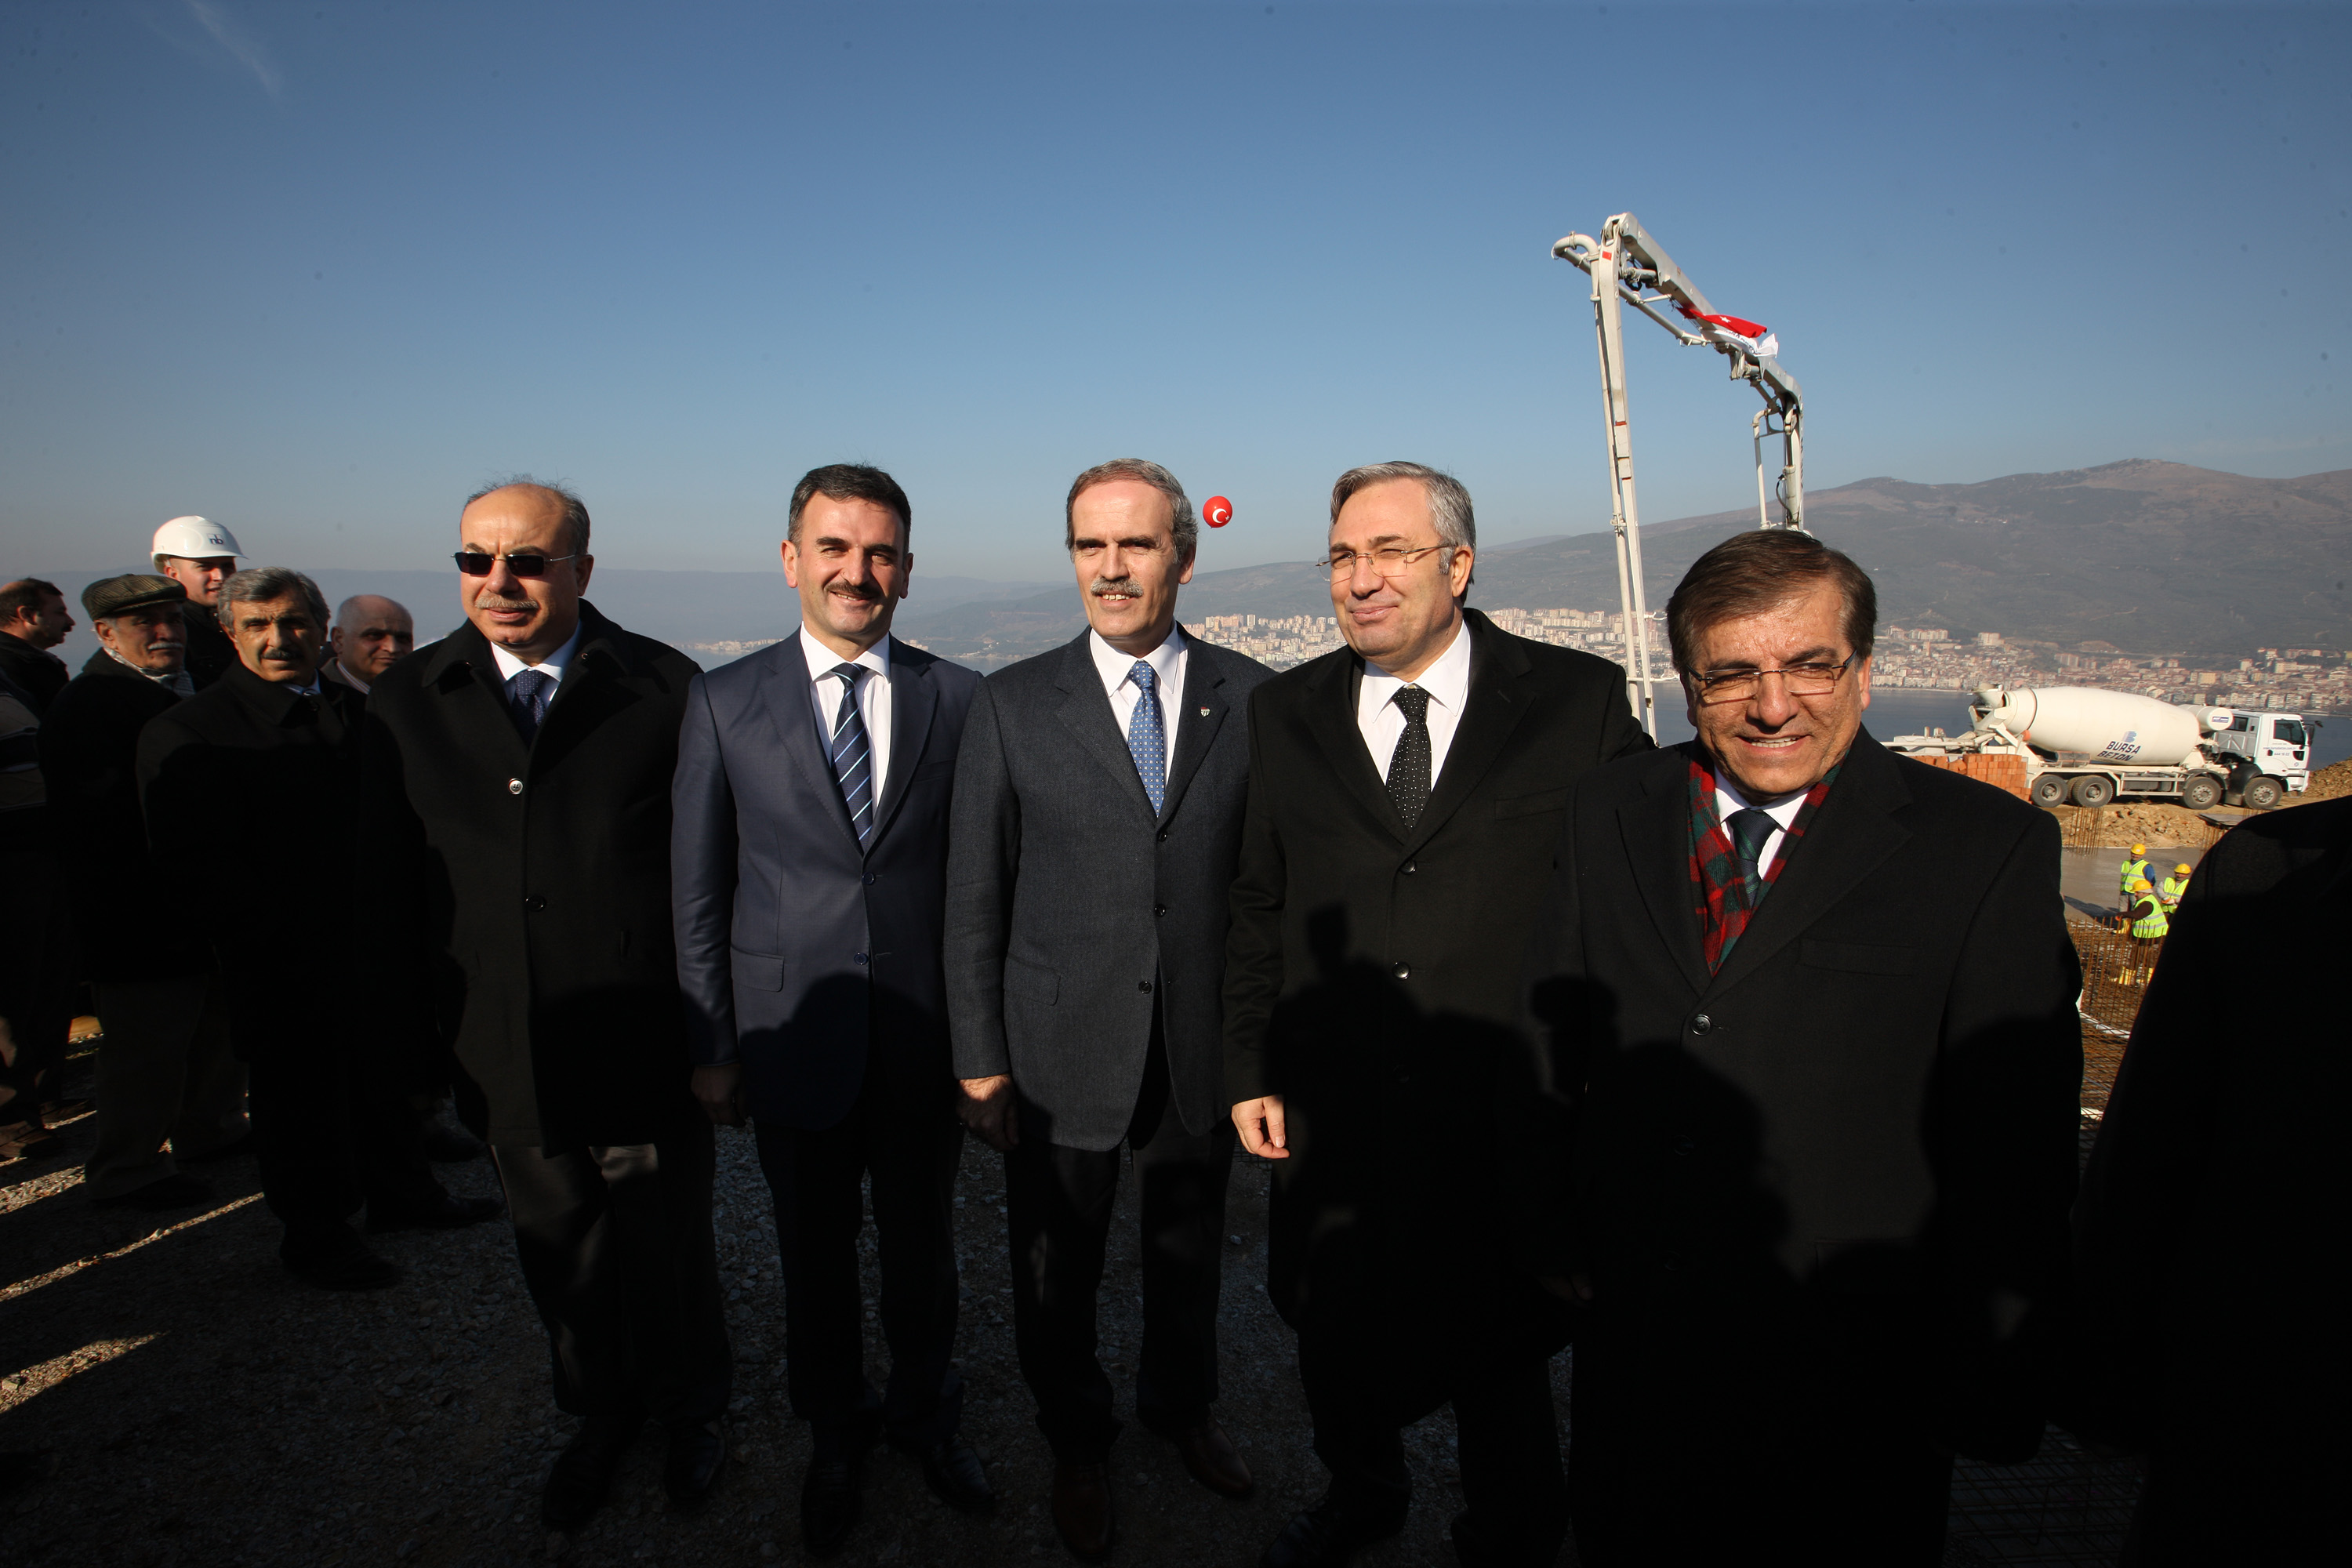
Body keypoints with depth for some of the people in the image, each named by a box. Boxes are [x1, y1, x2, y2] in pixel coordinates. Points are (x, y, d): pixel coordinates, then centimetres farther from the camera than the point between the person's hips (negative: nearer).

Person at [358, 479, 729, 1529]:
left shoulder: (662, 687, -8)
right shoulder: (407, 702, 2)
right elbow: (390, 888, 6)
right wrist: (399, 1037, 6)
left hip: (647, 1048, -2)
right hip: (506, 1058, 3)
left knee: (667, 1251, 15)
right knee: (561, 1259, 20)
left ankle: (689, 1410, 43)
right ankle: (601, 1414, 46)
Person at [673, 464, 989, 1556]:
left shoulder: (959, 698, -3)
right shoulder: (725, 700, -4)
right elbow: (698, 890, 0)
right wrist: (712, 1046, 0)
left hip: (926, 1042, 0)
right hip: (794, 1038, 0)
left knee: (922, 1243, 18)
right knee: (814, 1255, 17)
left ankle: (922, 1409, 44)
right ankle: (834, 1433, 43)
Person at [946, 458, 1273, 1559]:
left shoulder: (1251, 697, -3)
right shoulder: (1013, 704, -6)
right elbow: (974, 897, -4)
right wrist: (981, 1060, -5)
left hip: (1204, 1047, 1)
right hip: (1061, 1049, -1)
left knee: (1189, 1256, 22)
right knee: (1056, 1273, 17)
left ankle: (1182, 1411, 52)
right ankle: (1078, 1447, 46)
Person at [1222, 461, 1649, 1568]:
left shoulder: (1581, 701, -6)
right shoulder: (1286, 714, 2)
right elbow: (1257, 911, 7)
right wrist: (1251, 1071, 5)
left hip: (1512, 1128, -2)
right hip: (1335, 1124, 3)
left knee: (1500, 1365, 17)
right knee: (1336, 1350, 21)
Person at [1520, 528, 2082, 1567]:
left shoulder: (1987, 846, -10)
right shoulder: (1608, 816, 0)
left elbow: (2017, 1143, -8)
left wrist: (1991, 1385, -5)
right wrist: (1559, 1238, 7)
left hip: (1857, 1375, -3)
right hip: (1630, 1340, 3)